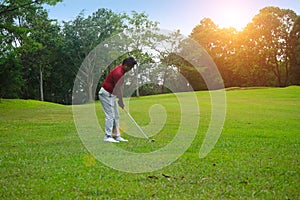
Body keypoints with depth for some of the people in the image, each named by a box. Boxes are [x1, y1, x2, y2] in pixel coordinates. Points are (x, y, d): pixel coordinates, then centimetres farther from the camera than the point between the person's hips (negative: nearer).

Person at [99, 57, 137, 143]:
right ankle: (107, 136, -4)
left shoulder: (123, 71, 5)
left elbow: (121, 86, 9)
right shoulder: (118, 72, -26)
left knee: (116, 116, 10)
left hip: (112, 94, 10)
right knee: (110, 116, -10)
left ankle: (116, 136, 13)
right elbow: (118, 88, -19)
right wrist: (121, 101, -9)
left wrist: (120, 99, 6)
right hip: (106, 94, -10)